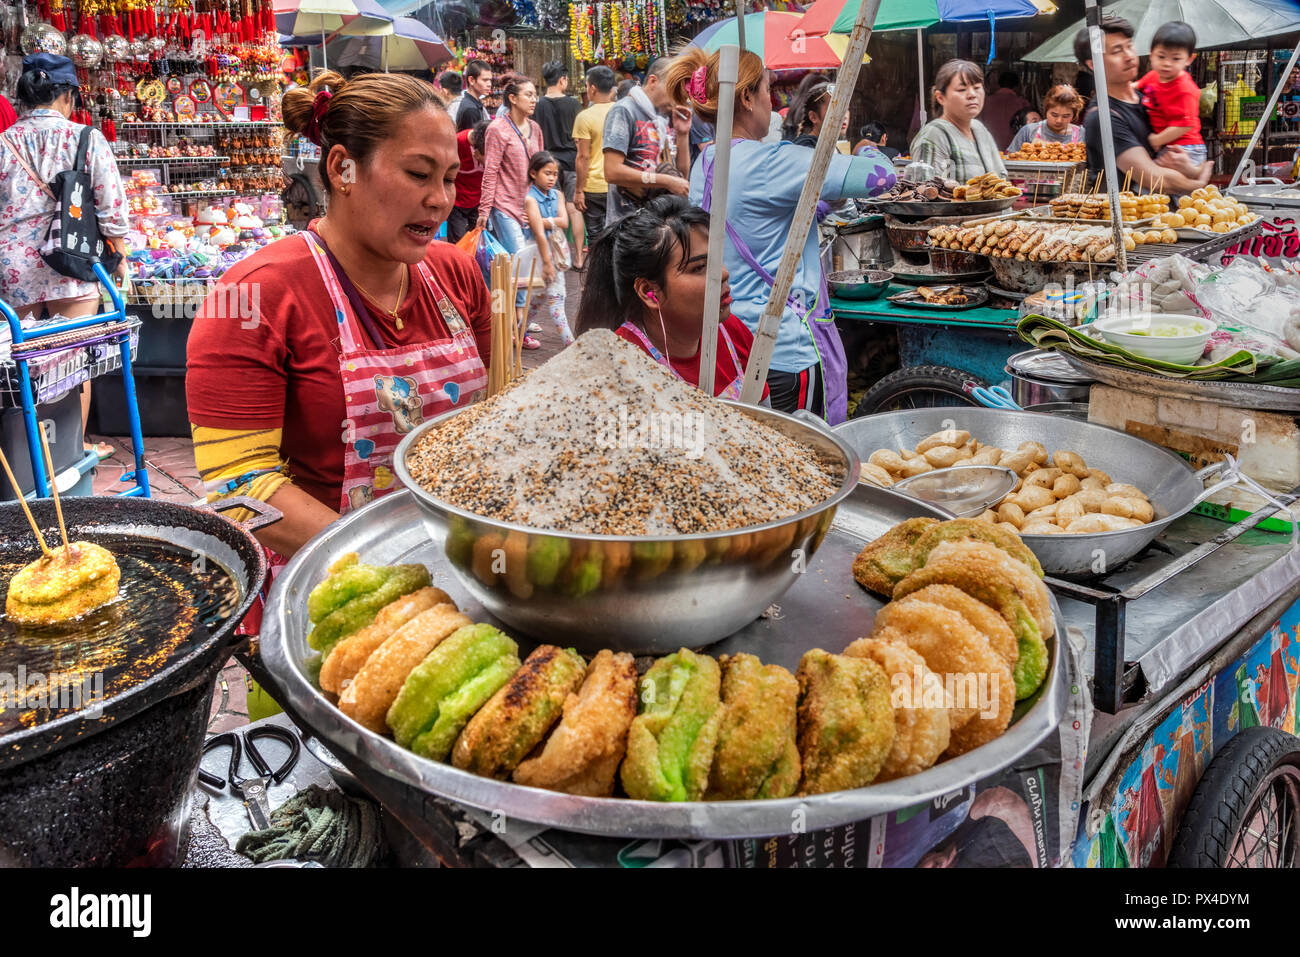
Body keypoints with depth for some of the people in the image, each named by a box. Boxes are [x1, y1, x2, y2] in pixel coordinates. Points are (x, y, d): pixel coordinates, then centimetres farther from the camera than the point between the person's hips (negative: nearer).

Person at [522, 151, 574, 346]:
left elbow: (564, 222, -5)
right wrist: (547, 262, -22)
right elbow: (539, 234, -19)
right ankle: (569, 341, -7)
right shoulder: (531, 199, -14)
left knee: (542, 294, 15)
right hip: (541, 250, -7)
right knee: (554, 295, -7)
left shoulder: (556, 194, 8)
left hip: (556, 249, 7)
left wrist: (542, 221, -18)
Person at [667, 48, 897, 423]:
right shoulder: (770, 162, -17)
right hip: (787, 347, -9)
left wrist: (822, 203, 24)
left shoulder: (704, 164, 9)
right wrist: (867, 151, 7)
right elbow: (881, 175, -15)